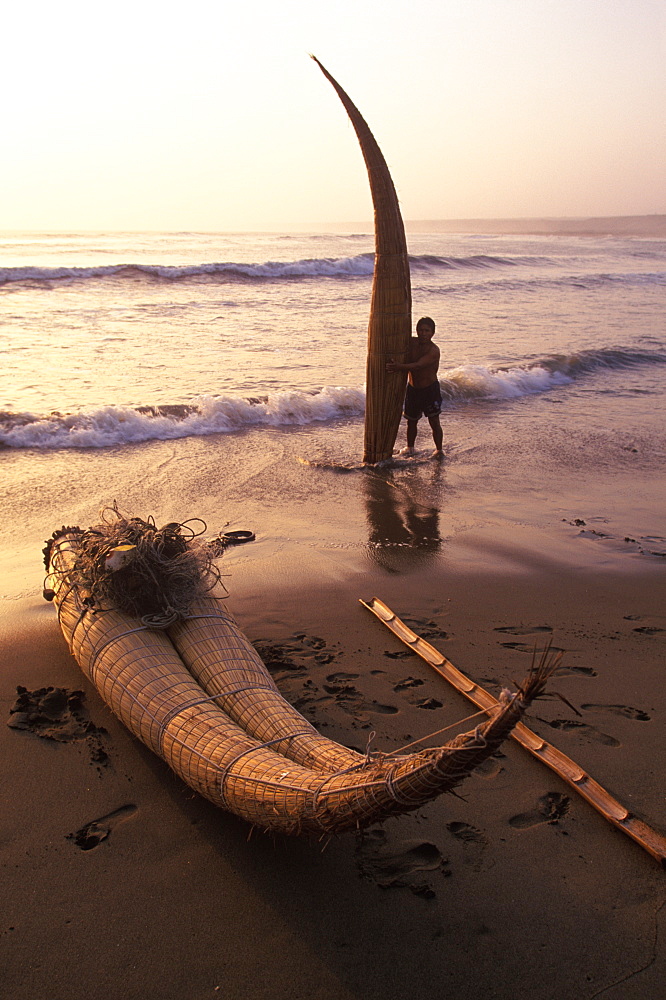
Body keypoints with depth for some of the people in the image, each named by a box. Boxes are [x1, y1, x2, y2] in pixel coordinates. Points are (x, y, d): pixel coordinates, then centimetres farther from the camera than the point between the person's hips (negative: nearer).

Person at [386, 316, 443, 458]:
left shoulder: (434, 351, -19)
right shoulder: (411, 343, -2)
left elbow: (418, 365, -32)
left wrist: (399, 367, -46)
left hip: (430, 389, -5)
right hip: (413, 388, 5)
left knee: (434, 421, -1)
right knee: (411, 420, 15)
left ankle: (438, 449, 11)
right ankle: (410, 447, 32)